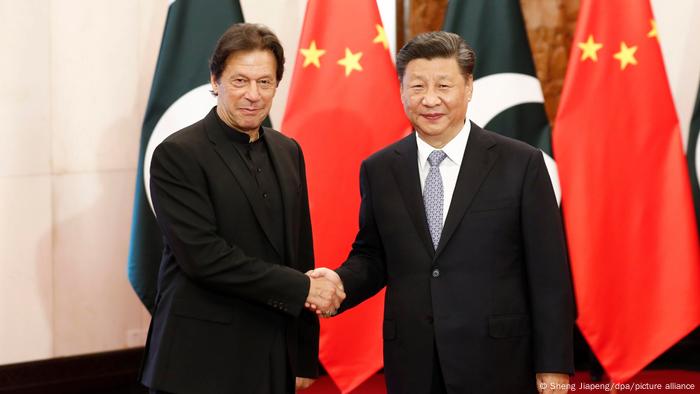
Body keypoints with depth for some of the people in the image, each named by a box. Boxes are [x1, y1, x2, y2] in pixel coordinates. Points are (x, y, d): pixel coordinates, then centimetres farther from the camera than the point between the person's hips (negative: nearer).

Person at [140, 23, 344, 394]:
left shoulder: (288, 152, 10)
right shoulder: (177, 155, -10)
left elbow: (300, 255, 11)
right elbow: (202, 255, -18)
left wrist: (305, 357, 10)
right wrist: (301, 288, -15)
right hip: (201, 363, -6)